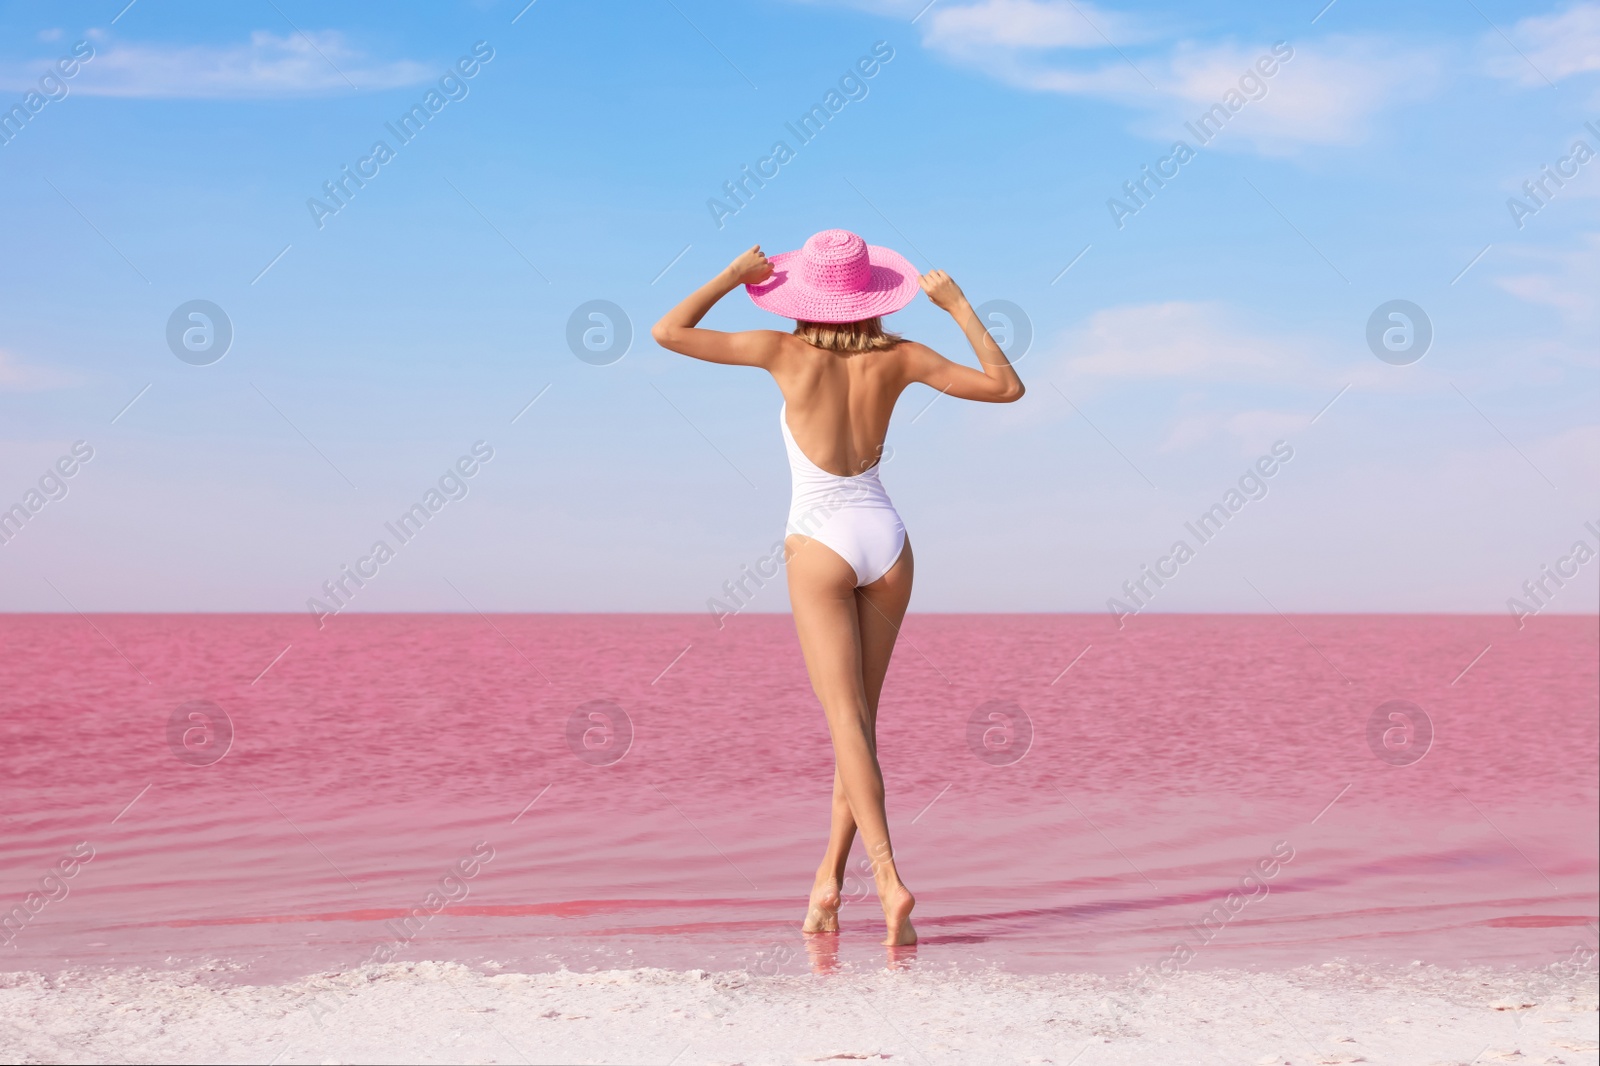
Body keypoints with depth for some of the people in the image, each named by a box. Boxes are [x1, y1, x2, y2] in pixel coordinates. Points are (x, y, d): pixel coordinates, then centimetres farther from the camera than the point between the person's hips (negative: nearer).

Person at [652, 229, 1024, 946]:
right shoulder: (898, 359, 0)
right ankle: (829, 882, 18)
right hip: (887, 542, 4)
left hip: (821, 546, -4)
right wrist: (958, 306, 10)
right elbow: (1007, 386, 6)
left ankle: (889, 881, -23)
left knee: (848, 721, -9)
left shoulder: (786, 353, -7)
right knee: (859, 718, 13)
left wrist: (735, 274, 4)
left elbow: (667, 332, -4)